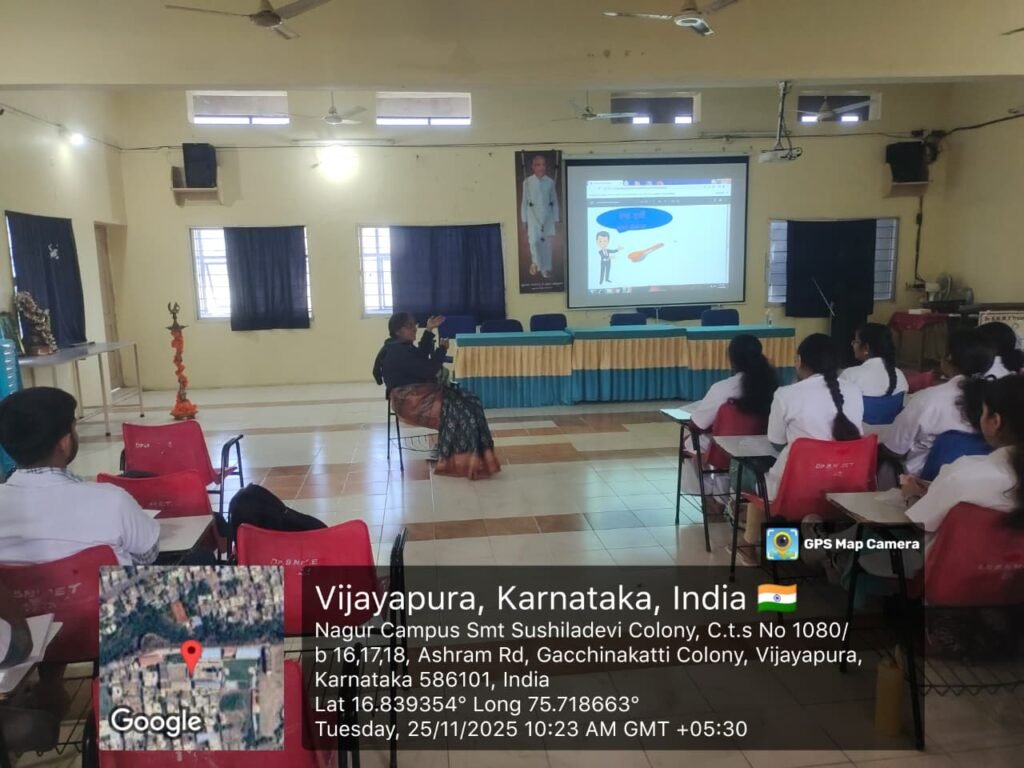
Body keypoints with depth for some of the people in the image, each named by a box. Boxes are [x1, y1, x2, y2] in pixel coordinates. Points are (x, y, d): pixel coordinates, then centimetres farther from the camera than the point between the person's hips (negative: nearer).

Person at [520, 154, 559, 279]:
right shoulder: (527, 182, -3)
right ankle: (536, 262, 14)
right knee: (534, 241, -12)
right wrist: (524, 219, 1)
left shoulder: (550, 182, 0)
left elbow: (555, 201, 6)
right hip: (533, 215, -1)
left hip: (547, 215, 1)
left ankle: (546, 268, 16)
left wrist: (556, 218, 5)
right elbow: (524, 201, 1)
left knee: (546, 242, 5)